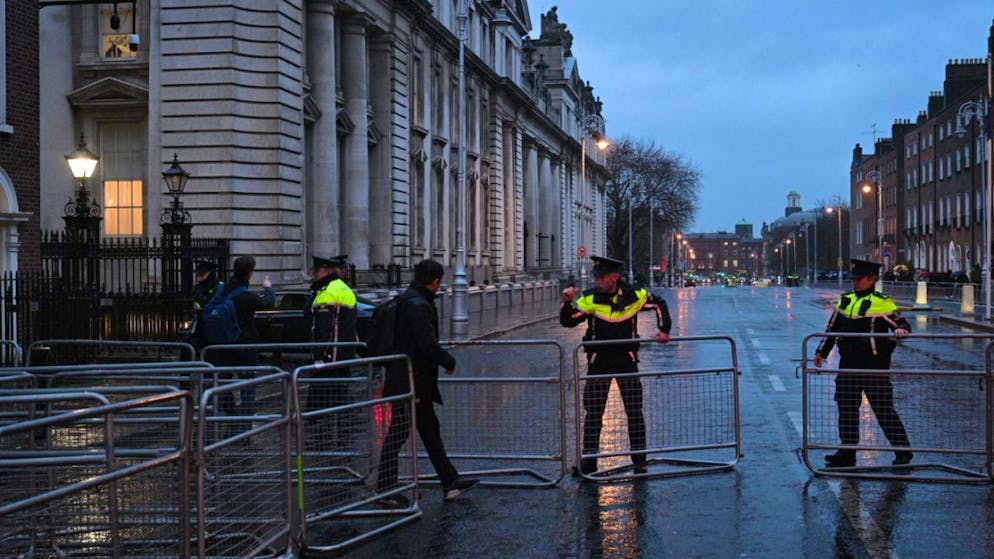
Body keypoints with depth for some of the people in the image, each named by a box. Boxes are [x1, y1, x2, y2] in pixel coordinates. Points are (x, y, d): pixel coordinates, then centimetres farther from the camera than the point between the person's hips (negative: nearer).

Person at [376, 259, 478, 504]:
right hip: (410, 382, -10)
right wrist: (449, 362, -8)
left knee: (430, 430, 14)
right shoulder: (419, 306, -19)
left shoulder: (406, 301, 11)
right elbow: (428, 345, -24)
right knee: (398, 433, -1)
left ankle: (450, 483, 21)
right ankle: (385, 490, 8)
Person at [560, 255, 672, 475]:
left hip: (627, 360, 1)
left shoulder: (635, 295, -5)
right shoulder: (589, 299, -7)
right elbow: (568, 321, -8)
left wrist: (664, 330, 5)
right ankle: (588, 459, 10)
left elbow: (659, 304, 11)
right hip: (598, 362, 0)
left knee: (634, 411, 5)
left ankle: (639, 459, 15)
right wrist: (567, 303, -25)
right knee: (593, 412, 2)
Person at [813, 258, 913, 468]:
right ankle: (847, 453, 16)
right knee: (846, 409, 8)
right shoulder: (845, 301, 12)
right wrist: (822, 352, 22)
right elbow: (832, 328, 20)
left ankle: (903, 450, 10)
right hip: (848, 366, 6)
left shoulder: (883, 303, -6)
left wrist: (900, 330, -33)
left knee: (884, 409, -2)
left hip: (875, 367, -6)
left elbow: (902, 324, -10)